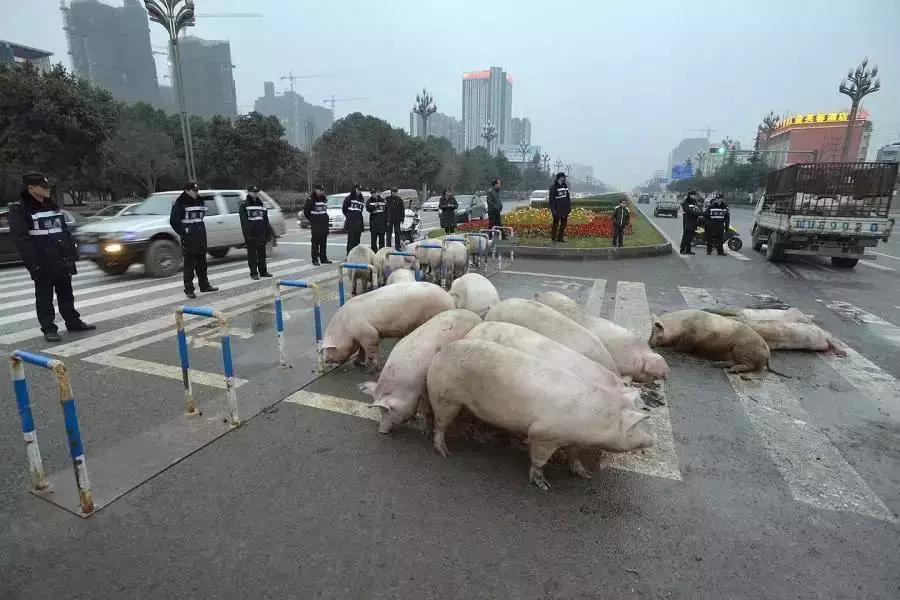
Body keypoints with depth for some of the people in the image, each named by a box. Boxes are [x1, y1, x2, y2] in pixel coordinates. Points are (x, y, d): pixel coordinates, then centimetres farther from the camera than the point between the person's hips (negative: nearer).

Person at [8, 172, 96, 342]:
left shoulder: (52, 206, 15)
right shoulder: (19, 209, -7)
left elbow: (65, 231, 20)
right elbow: (21, 239, -14)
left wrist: (72, 252, 12)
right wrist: (33, 263, -20)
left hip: (62, 259, 6)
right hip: (42, 263, -6)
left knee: (66, 293, 14)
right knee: (44, 297, 1)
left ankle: (73, 322, 22)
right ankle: (48, 328, 7)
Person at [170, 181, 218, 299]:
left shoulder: (200, 202, 13)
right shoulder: (180, 204, -9)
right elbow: (173, 221, -8)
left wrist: (201, 230, 13)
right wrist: (182, 233, -8)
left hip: (201, 237, 7)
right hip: (188, 239, -7)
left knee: (202, 263, 14)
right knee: (189, 264, -4)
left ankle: (204, 285, 24)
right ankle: (189, 289, 1)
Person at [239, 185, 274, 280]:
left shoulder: (260, 204, 17)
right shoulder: (244, 205, -1)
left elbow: (266, 220, 18)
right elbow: (244, 222, -10)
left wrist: (269, 232, 13)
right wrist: (247, 234, -19)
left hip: (261, 234, 5)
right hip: (251, 234, -5)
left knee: (262, 254, 10)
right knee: (252, 254, 0)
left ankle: (263, 271, 17)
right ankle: (253, 273, 4)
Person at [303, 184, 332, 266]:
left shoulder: (324, 199, 13)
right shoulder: (311, 200, -9)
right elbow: (306, 211, -7)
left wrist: (325, 218, 11)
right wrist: (311, 219, -1)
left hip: (324, 225, 6)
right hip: (315, 226, -6)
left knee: (324, 243, 9)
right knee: (315, 243, -4)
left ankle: (323, 258, 17)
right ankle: (315, 259, 1)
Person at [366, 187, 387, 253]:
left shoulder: (382, 200, 10)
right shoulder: (369, 201, 5)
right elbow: (368, 209, -13)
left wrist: (387, 220, 5)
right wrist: (374, 206, -28)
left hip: (382, 222, 2)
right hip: (373, 222, -2)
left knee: (381, 237, 7)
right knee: (373, 238, -3)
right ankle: (374, 251, 3)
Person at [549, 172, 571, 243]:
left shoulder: (565, 185, 11)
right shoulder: (553, 187, -9)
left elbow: (568, 196, 17)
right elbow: (551, 199, -10)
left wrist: (569, 206, 12)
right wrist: (553, 209, -15)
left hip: (564, 208, 7)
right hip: (557, 209, -7)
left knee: (564, 223, 8)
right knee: (556, 223, 0)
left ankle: (560, 237, 16)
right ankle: (554, 238, 8)